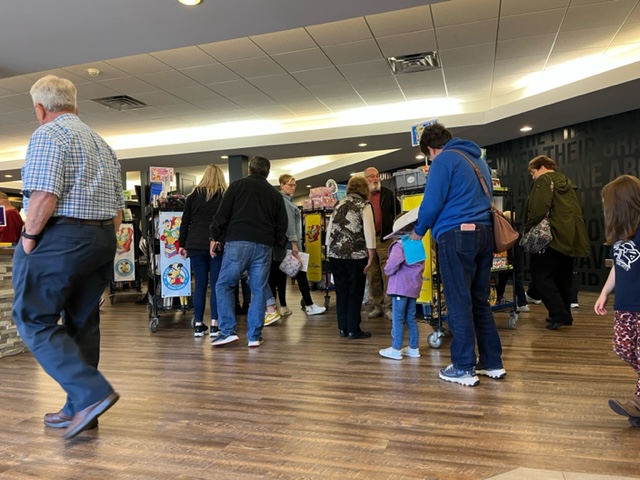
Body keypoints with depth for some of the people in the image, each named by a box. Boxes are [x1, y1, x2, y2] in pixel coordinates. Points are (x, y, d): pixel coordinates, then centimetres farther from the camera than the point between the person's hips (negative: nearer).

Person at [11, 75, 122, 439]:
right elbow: (118, 208, 17)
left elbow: (44, 193, -19)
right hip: (102, 241, 8)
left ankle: (92, 393, -10)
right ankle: (79, 410, 17)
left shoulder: (48, 134, -5)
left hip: (59, 238, -8)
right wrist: (104, 243, 18)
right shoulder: (101, 143, 20)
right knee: (83, 323, 11)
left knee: (35, 321, 0)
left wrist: (29, 236, -8)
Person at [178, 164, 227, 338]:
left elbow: (185, 222, 9)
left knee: (200, 285, 6)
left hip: (196, 245, 2)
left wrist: (182, 244, 13)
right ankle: (214, 325, 1)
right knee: (216, 285, 2)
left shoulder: (194, 195, 9)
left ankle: (198, 325, 9)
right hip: (217, 245, -2)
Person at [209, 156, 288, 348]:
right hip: (263, 246, 3)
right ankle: (254, 336, 9)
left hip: (238, 242, -3)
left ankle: (227, 331, 0)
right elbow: (282, 224, 14)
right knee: (258, 290, 7)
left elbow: (222, 214, 0)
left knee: (224, 285, 7)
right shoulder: (275, 194, 17)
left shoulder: (237, 185, 8)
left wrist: (213, 237, 8)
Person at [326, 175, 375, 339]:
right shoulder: (364, 205, -1)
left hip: (335, 254, 5)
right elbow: (369, 232, -9)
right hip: (355, 255, -5)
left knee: (341, 291, 11)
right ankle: (353, 330, 7)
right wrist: (370, 257, -6)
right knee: (355, 292, 3)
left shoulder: (339, 205, 15)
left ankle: (343, 328, 17)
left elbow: (329, 229, 15)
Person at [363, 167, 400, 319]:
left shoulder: (388, 194, 7)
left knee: (387, 274, -3)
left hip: (385, 238, -1)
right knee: (372, 275, 6)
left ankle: (388, 306, 4)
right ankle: (376, 306, 15)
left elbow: (397, 213, 8)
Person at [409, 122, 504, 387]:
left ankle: (464, 368, 4)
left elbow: (432, 203, -9)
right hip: (484, 233, 8)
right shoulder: (478, 159, 22)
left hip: (456, 235, -8)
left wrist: (418, 231, 5)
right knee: (479, 301, 13)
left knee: (458, 303, -2)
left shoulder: (443, 160, -3)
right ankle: (492, 363, 18)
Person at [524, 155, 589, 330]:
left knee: (541, 275, -4)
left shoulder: (543, 180, -5)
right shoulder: (568, 183, 22)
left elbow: (538, 209, -18)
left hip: (554, 236, -9)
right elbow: (577, 210, 23)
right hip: (571, 237, 9)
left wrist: (528, 229, -6)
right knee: (563, 277, 16)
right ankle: (564, 314, 22)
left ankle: (558, 314, -10)